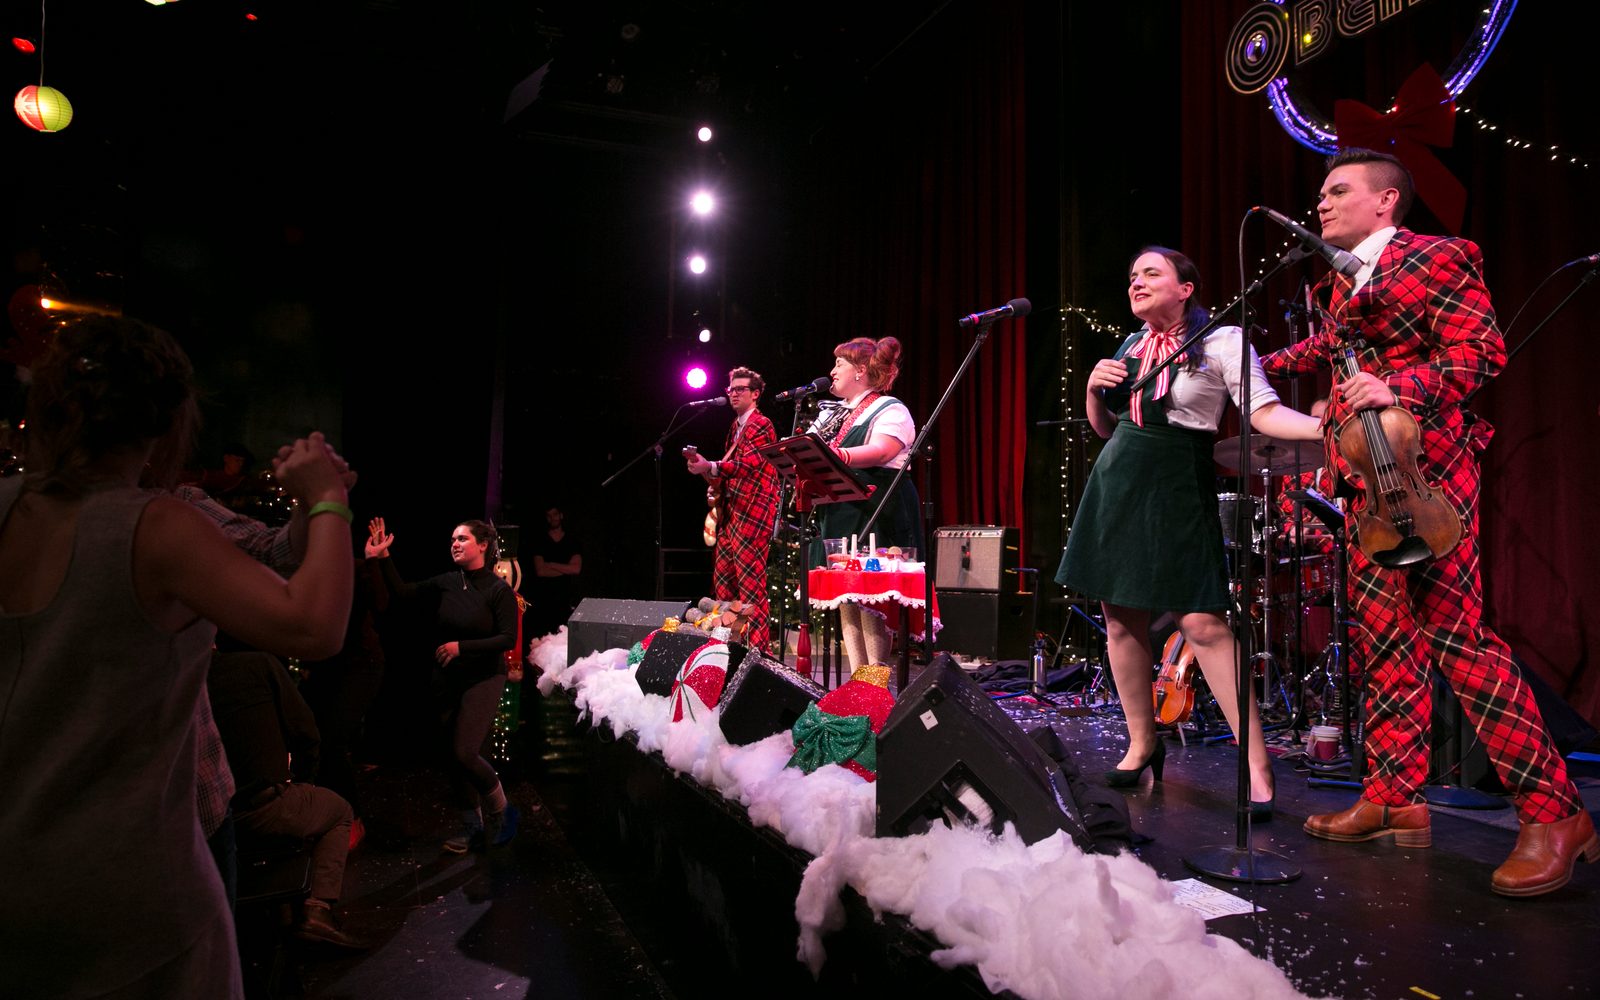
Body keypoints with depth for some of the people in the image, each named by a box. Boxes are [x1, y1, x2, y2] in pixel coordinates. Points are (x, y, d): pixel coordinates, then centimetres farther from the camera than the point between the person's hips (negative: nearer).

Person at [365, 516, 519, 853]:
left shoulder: (499, 590, -14)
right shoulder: (447, 582, 0)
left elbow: (508, 638, -17)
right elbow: (403, 591, 0)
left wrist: (462, 647, -20)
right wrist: (383, 559, -10)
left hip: (483, 679, -6)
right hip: (448, 680, 6)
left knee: (465, 752, -15)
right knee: (455, 756, 11)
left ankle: (498, 809, 13)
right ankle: (472, 827, 28)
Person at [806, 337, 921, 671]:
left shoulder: (890, 410, -3)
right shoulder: (836, 415, 22)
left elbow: (879, 452, -22)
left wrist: (829, 455, -38)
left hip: (876, 517, -8)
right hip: (838, 519, 8)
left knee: (871, 603, -10)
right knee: (845, 602, 5)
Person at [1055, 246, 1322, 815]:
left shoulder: (1220, 340, -3)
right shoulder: (1130, 347, 13)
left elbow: (1265, 412, -11)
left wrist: (1327, 427, -28)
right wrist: (1094, 389, 1)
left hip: (1179, 490, -6)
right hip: (1117, 484, 6)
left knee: (1202, 620, -12)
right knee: (1120, 617, 7)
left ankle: (1256, 763, -3)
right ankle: (1143, 743, 22)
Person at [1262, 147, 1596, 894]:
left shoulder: (1435, 257, -3)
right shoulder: (1343, 279, 19)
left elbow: (1482, 351, -11)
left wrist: (1398, 387, -24)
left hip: (1426, 465, -8)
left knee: (1454, 629, -12)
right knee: (1383, 634, 7)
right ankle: (1395, 799, 15)